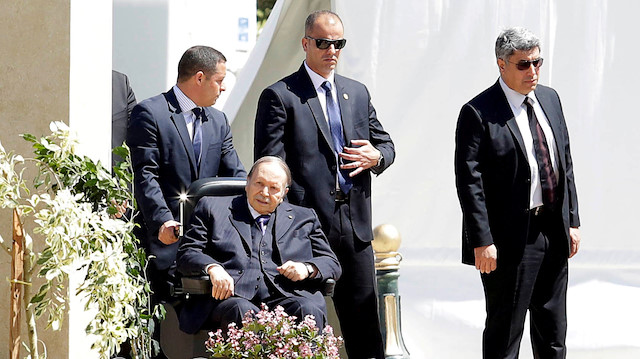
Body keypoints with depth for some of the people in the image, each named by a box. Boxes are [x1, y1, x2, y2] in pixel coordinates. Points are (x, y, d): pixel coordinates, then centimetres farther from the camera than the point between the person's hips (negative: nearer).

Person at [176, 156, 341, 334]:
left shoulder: (303, 218, 26)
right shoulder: (213, 208, 20)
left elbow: (332, 263, 23)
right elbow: (186, 253, 13)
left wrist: (307, 269, -1)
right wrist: (212, 268, -11)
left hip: (283, 297, 2)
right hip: (231, 295, -2)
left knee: (309, 311, -33)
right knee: (242, 311, -38)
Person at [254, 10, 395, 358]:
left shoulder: (358, 92, 16)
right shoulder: (279, 96, -2)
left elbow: (386, 144, 22)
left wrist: (376, 156, -3)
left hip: (355, 224, 5)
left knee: (364, 320, 7)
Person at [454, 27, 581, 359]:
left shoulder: (549, 99, 10)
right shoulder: (478, 113, -12)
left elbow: (565, 161, 15)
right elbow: (469, 181, -15)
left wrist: (572, 220, 11)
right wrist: (482, 241, -19)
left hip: (554, 232, 7)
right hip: (511, 238, -7)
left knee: (553, 330, 17)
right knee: (505, 331, 1)